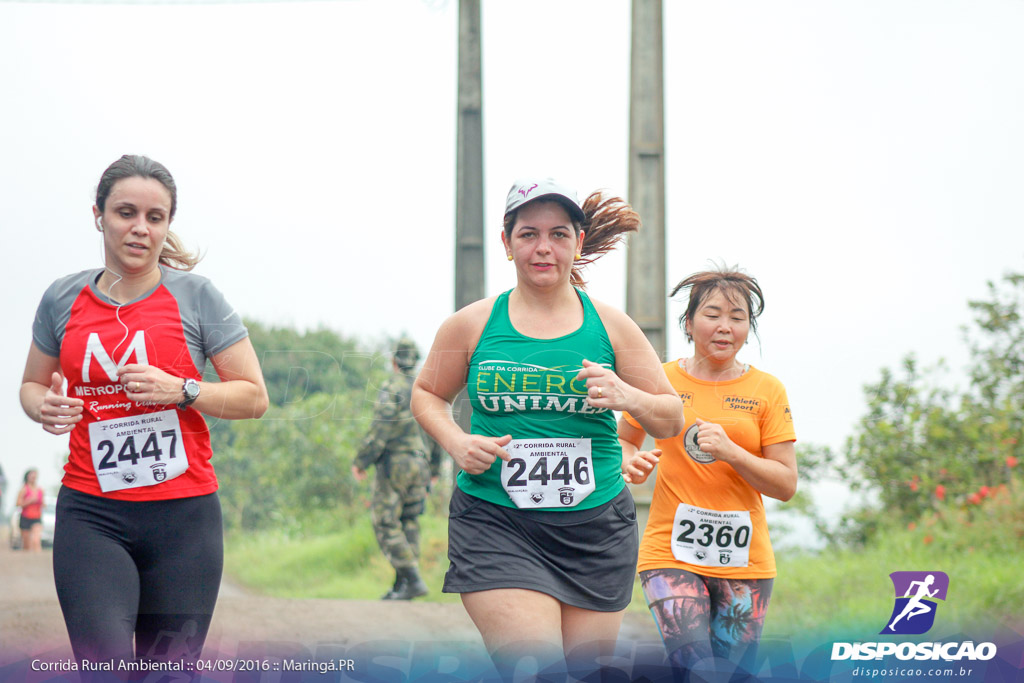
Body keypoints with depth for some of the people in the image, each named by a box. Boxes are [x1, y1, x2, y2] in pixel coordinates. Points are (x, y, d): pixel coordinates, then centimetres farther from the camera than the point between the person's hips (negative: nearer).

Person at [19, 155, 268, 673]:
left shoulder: (195, 296, 0)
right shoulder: (63, 299, 7)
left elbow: (254, 397, 2)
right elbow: (33, 384, 21)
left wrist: (180, 390, -14)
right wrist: (45, 407, -2)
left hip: (183, 512, -1)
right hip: (91, 514, 1)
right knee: (105, 668, -15)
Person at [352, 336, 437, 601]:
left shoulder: (393, 388, -10)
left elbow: (381, 428, -18)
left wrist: (360, 461, -12)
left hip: (393, 462, -7)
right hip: (419, 464, 7)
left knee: (386, 524, -5)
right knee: (408, 524, 11)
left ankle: (412, 580, -14)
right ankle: (401, 586, 9)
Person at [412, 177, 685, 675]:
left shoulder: (610, 325, 6)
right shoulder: (473, 324, 4)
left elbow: (671, 421, 10)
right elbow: (427, 395, 17)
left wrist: (628, 396, -12)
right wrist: (457, 443, -3)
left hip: (596, 526, 2)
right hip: (495, 526, -2)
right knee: (535, 672, -18)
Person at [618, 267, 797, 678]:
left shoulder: (767, 390, 3)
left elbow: (786, 485, 0)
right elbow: (623, 440, 19)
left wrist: (729, 451, -15)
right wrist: (632, 464, -5)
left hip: (745, 561, 2)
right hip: (671, 553, -1)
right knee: (694, 669, -20)